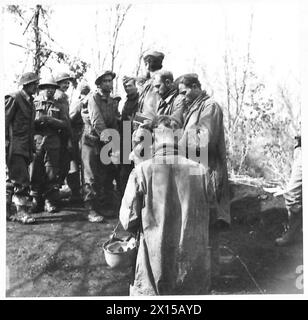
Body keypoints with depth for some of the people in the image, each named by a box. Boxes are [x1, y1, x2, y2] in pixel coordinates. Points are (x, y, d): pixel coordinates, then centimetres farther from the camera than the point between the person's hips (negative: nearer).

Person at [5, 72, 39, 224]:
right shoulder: (13, 99, -8)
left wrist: (31, 149, 18)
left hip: (24, 148, 9)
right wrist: (6, 142, -17)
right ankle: (22, 211, -5)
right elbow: (5, 121, -12)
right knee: (21, 179, -11)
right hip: (14, 147, -9)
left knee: (12, 179, 13)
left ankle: (6, 211, 21)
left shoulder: (29, 102, 17)